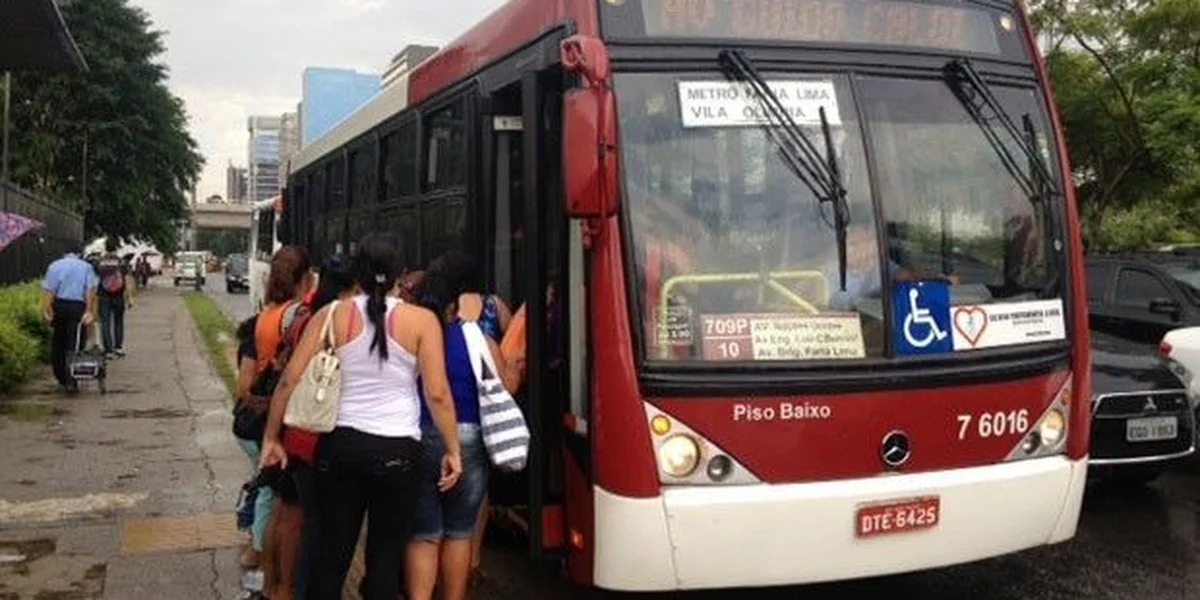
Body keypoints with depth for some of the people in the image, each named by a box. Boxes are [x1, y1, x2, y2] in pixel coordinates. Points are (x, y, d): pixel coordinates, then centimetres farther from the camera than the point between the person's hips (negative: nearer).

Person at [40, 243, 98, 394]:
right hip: (78, 307, -2)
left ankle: (61, 377, 22)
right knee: (75, 343, 0)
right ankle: (71, 381, -7)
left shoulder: (54, 266, 8)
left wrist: (46, 310, -6)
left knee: (58, 342, 16)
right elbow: (91, 290, -5)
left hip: (59, 306, 2)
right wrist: (89, 311, -9)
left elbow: (48, 290, -3)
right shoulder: (86, 267, 7)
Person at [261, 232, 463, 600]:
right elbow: (438, 394, -9)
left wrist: (272, 438, 10)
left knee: (332, 552, 12)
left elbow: (289, 381, 0)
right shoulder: (421, 320, -4)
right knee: (385, 557, 9)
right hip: (397, 450, -2)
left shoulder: (331, 316, 1)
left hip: (339, 445, 2)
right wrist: (453, 451, -1)